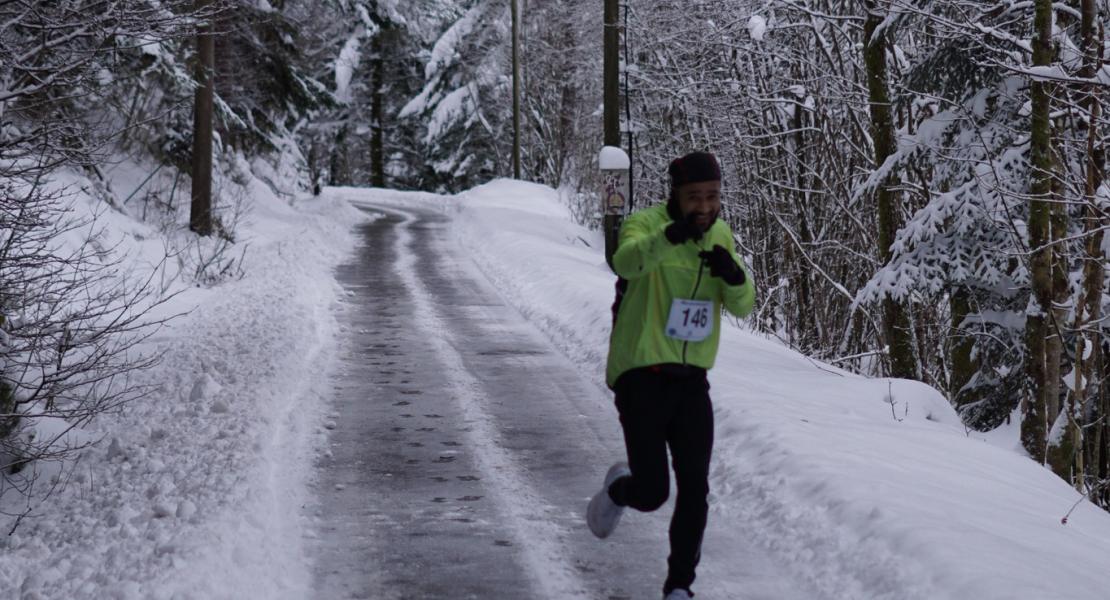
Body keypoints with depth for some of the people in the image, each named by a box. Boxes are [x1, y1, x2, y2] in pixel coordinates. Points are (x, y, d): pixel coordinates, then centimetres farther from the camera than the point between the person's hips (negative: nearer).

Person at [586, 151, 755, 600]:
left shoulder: (721, 235, 7)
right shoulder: (646, 224, -13)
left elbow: (743, 307, 2)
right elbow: (626, 261, -36)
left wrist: (733, 276, -21)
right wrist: (670, 236, -55)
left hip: (691, 378, 5)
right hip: (641, 376, -5)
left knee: (695, 487, -4)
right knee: (652, 493, -8)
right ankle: (618, 489, 29)